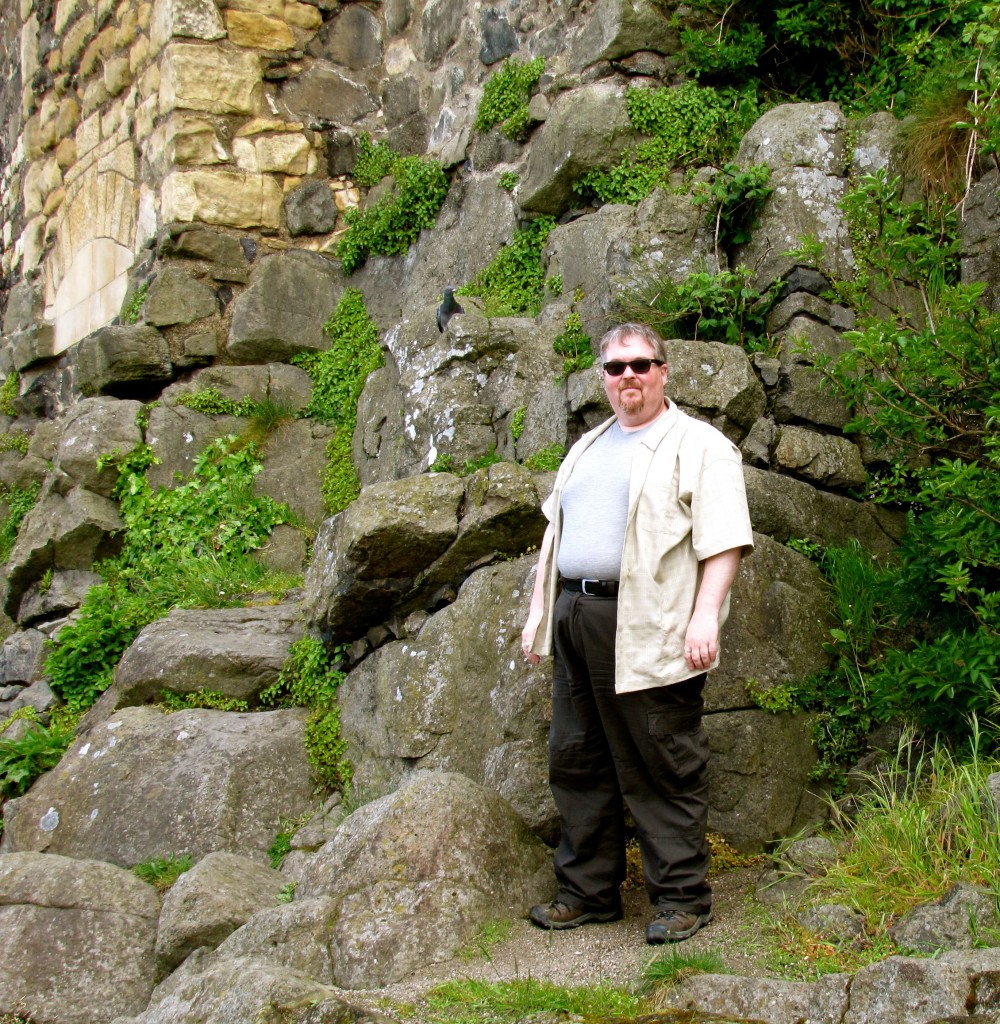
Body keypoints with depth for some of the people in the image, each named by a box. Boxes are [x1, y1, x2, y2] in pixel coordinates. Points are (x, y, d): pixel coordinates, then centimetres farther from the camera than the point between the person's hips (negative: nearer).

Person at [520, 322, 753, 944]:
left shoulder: (699, 445, -1)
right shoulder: (587, 448, 23)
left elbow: (724, 540, -10)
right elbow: (556, 533, 26)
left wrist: (705, 616, -20)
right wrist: (540, 610, 20)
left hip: (647, 630, -7)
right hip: (574, 619, 8)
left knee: (663, 770, -3)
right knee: (577, 762, 11)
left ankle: (682, 897, 8)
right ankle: (588, 890, 22)